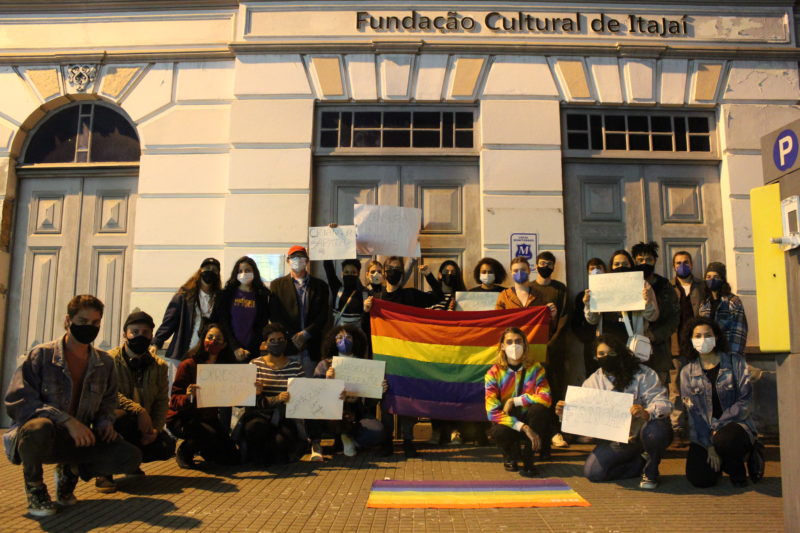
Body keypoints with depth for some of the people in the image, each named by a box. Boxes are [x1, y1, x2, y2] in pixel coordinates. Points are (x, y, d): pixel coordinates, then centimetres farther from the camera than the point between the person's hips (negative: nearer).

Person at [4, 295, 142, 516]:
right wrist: (66, 420, -26)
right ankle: (34, 486, -7)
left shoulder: (105, 363, 5)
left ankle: (70, 471, 10)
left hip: (78, 440, 4)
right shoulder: (41, 355, -9)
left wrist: (105, 422, -6)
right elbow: (17, 401, -16)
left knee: (131, 457, -17)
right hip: (38, 438, -4)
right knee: (39, 427, -40)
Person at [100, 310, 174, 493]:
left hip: (142, 426, 5)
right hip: (112, 423, -4)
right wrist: (138, 410, -32)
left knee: (167, 447, -19)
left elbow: (162, 400, 2)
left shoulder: (159, 366, 4)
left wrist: (155, 428, -14)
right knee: (118, 415, -39)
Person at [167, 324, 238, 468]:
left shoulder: (226, 368, 1)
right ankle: (185, 450, 0)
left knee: (230, 457, -5)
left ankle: (201, 450, 27)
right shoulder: (188, 365, -12)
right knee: (210, 434, -34)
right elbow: (174, 400, -14)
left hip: (209, 418, 5)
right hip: (182, 418, -5)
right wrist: (188, 397, -36)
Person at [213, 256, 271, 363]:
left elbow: (262, 326, 5)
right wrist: (235, 348, -8)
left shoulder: (262, 295, 7)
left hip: (253, 352, 0)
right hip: (229, 349, 0)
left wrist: (249, 351, -6)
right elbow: (223, 323, 2)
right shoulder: (227, 293, 8)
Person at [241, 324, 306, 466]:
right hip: (260, 416, 0)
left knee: (281, 440, -30)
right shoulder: (255, 365, 4)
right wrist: (276, 399, -23)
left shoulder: (295, 366, 6)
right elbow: (252, 400, -6)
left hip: (286, 418, 0)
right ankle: (259, 460, -1)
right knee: (255, 427, -34)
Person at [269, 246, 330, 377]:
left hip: (311, 346, 1)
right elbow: (275, 316, 2)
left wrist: (306, 333, -7)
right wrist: (292, 337, -7)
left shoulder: (320, 285, 12)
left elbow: (324, 315, 5)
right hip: (287, 346, -1)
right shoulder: (277, 285, 10)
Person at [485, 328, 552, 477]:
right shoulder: (494, 373, -12)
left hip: (529, 421, 1)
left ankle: (528, 459, -9)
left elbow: (546, 398, -22)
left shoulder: (535, 369, -7)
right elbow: (492, 412, -21)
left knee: (539, 408, -31)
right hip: (507, 422, -1)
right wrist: (524, 428, -30)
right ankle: (511, 455, 5)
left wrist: (515, 401, -22)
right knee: (499, 431, -35)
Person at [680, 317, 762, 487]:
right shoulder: (687, 371, 3)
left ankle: (737, 468, -1)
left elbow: (745, 401, -8)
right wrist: (709, 446, -11)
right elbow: (693, 412, -1)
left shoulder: (735, 362, -2)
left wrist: (717, 427, -16)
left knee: (723, 440, -37)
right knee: (698, 479, -16)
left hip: (735, 425, -2)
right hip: (704, 433, 3)